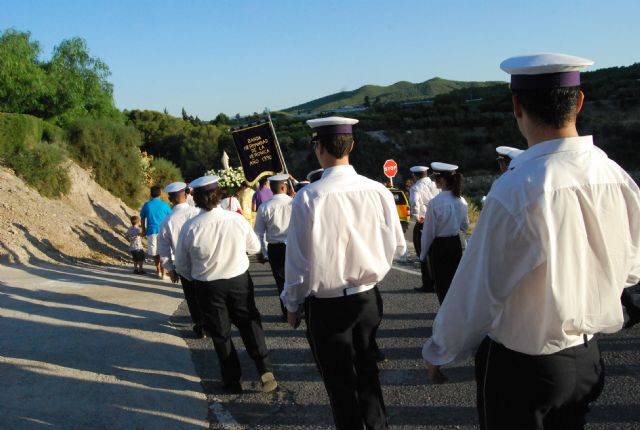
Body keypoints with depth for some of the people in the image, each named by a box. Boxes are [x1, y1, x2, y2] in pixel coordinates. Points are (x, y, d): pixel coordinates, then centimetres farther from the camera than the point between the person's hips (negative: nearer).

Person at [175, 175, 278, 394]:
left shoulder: (191, 227, -16)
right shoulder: (237, 219, -12)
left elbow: (182, 265, -4)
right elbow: (255, 247, 4)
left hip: (208, 287, -1)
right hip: (239, 281, 1)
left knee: (221, 334, 13)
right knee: (250, 326, 16)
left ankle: (232, 381, 22)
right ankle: (265, 370, 8)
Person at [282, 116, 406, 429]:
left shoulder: (309, 197, -19)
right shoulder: (378, 191, -10)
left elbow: (299, 259, -13)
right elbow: (397, 248, 0)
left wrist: (292, 304, 2)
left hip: (326, 306, -3)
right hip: (368, 298, 4)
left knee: (340, 384, 14)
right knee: (367, 374, 23)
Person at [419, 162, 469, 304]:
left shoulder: (434, 203, -19)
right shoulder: (462, 201, -3)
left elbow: (428, 231, -12)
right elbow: (465, 226, 11)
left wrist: (423, 254, -1)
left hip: (439, 246, -5)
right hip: (456, 244, 5)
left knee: (442, 285, 6)